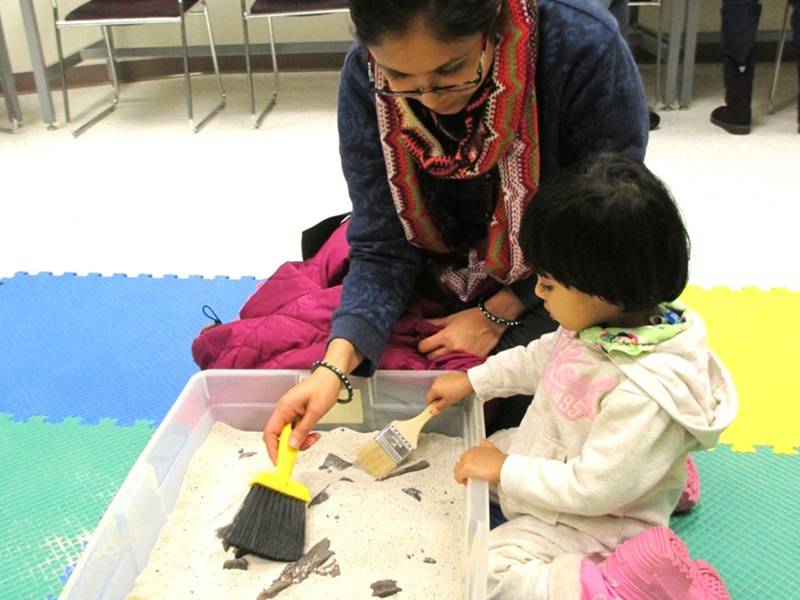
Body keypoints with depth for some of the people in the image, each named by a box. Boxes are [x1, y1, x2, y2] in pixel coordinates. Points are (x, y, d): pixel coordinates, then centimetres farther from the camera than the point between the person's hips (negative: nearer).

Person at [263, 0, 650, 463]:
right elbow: (383, 247, -17)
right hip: (444, 267, 3)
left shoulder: (586, 47, -29)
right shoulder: (367, 76, -21)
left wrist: (497, 314, -18)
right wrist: (335, 365, -32)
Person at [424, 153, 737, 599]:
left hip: (583, 523, -9)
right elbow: (542, 357, 8)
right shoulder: (606, 320, -12)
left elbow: (591, 489, -30)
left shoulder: (646, 395, -38)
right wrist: (471, 382, 9)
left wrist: (506, 471, -20)